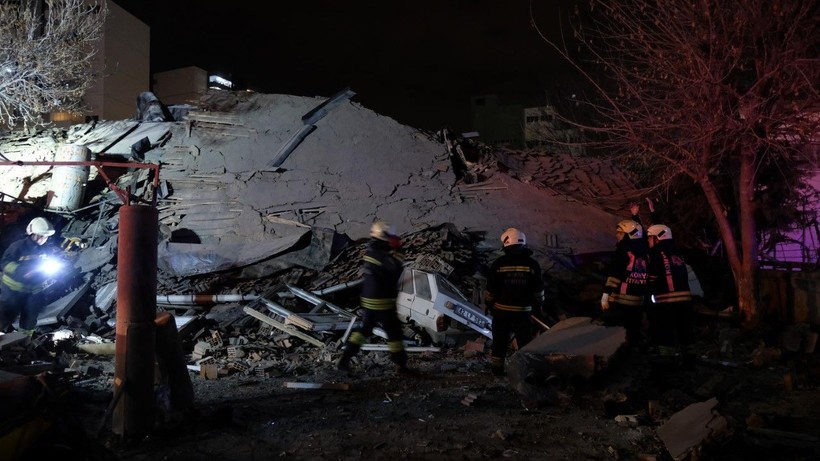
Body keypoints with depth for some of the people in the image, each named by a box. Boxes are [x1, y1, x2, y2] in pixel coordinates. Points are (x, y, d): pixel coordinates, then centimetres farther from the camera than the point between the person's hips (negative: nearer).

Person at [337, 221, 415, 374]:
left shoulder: (370, 251, 10)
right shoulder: (379, 253, -19)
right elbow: (396, 268, -27)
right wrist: (396, 251, -12)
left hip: (368, 300, 9)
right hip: (382, 302, -9)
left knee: (364, 329, 18)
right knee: (394, 332, 5)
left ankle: (344, 360, 16)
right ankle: (401, 365, 16)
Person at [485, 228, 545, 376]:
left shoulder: (498, 264, -8)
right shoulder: (532, 264, -5)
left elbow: (490, 289, -2)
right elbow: (538, 290, 2)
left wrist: (489, 304, 13)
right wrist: (539, 305, 17)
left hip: (501, 310, 0)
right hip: (523, 310, 0)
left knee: (500, 340, 12)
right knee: (525, 341, 9)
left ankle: (497, 368, 19)